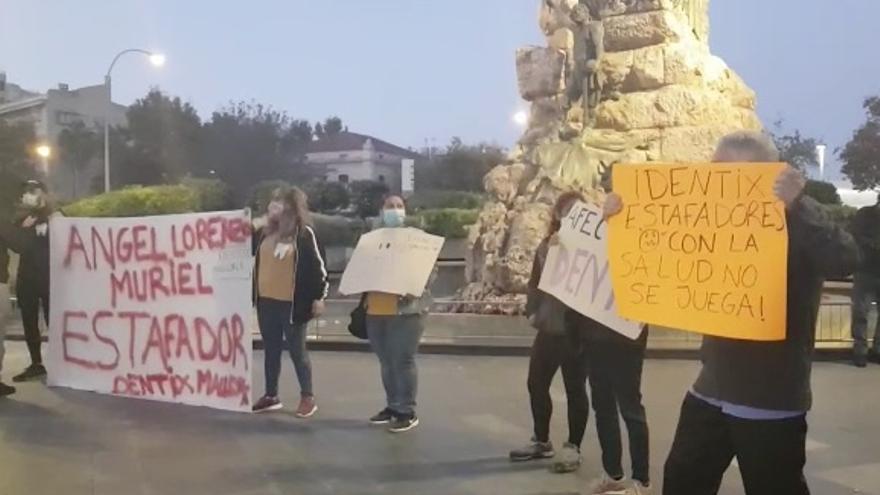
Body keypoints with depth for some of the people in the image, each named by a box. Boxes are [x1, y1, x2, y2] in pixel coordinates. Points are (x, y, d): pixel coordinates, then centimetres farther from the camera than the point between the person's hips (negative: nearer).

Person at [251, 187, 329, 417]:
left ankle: (308, 397, 16)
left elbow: (317, 266, -8)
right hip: (266, 302, 6)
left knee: (297, 351, 4)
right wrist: (254, 228, 8)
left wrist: (318, 296, -10)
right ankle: (271, 396, 26)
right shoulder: (265, 232, 8)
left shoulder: (304, 233, -9)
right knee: (271, 351, 14)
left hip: (292, 304, -6)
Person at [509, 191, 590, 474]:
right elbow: (535, 281, 14)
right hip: (548, 327, 6)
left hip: (576, 329, -5)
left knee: (575, 389, 5)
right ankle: (542, 441, 29)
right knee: (537, 384, 12)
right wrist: (532, 311, 5)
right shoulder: (546, 245, 8)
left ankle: (573, 447, 19)